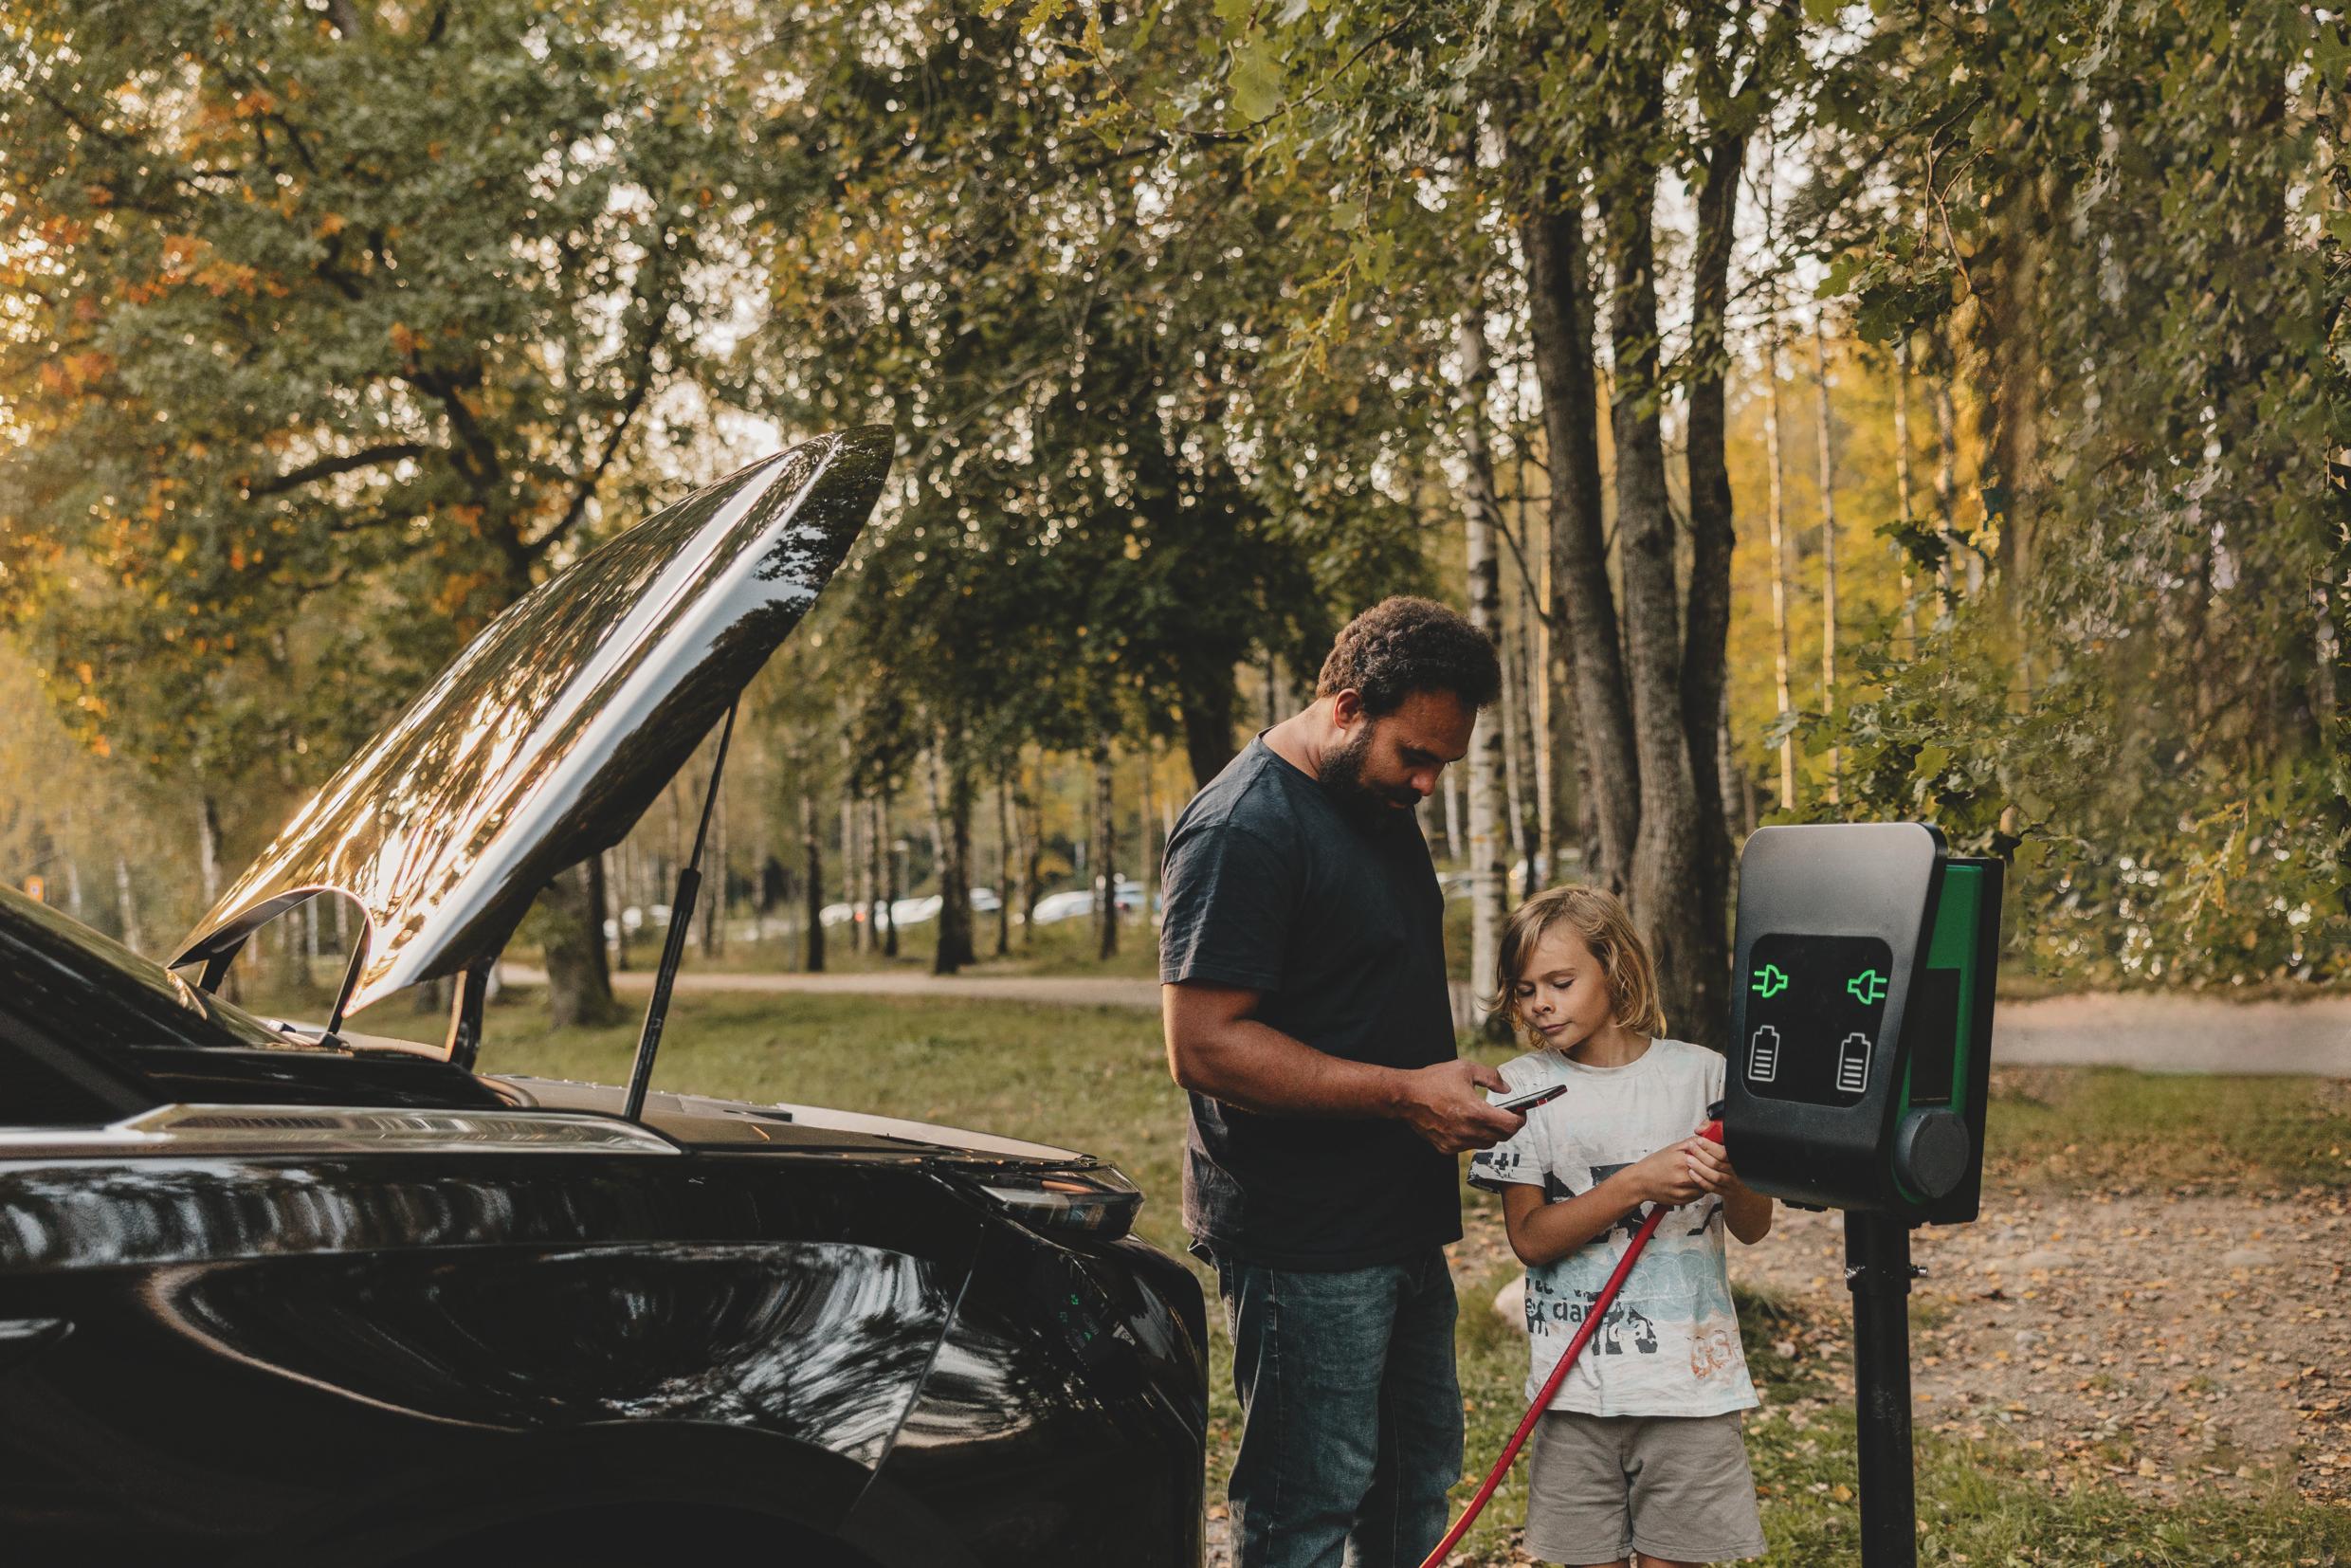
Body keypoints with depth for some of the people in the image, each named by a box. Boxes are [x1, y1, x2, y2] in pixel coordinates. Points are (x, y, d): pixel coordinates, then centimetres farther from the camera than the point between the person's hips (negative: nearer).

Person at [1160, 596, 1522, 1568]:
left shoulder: (1384, 804, 12)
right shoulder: (1244, 826, -18)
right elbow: (1203, 1045, -23)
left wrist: (1457, 1083, 12)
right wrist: (1405, 1093, -23)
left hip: (1403, 1225, 10)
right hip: (1303, 1244, -9)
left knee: (1419, 1486, 18)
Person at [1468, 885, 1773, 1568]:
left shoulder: (1700, 1074, 1)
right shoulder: (1523, 1087, -1)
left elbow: (1753, 1229, 6)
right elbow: (1529, 1238, -7)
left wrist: (1731, 1181, -16)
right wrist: (1637, 1184, -18)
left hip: (1690, 1372, 0)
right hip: (1578, 1379, 0)